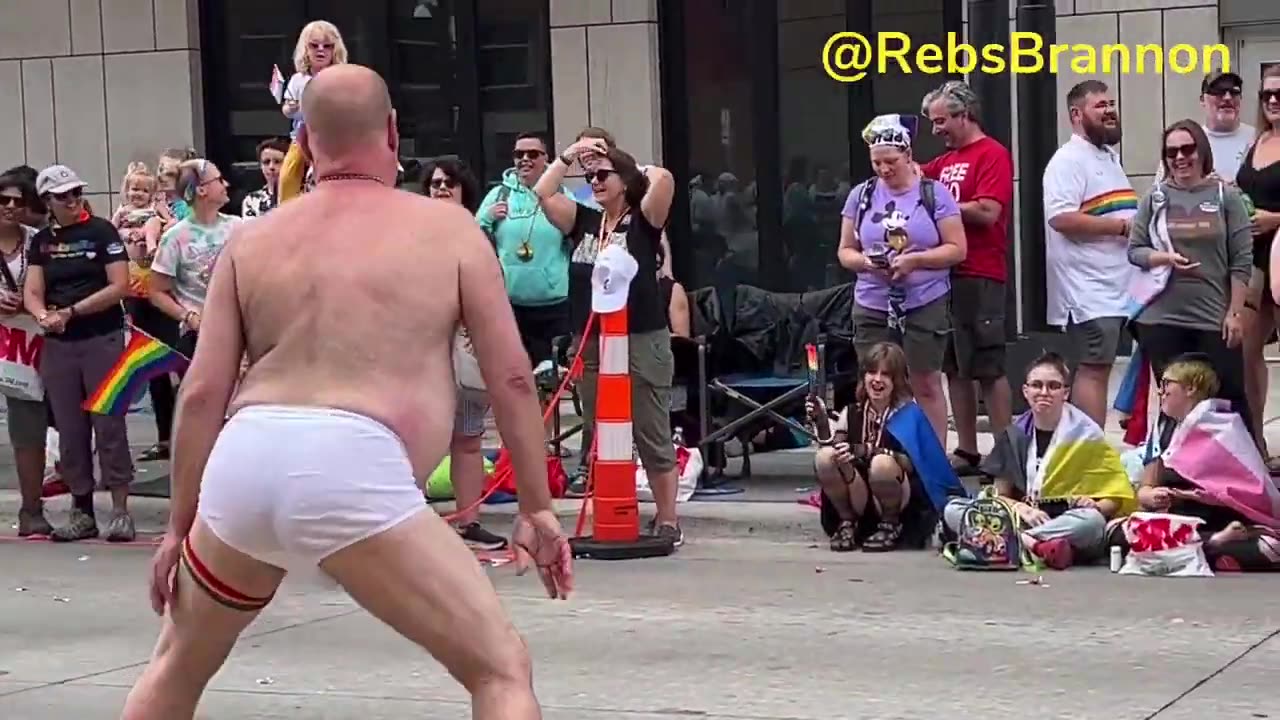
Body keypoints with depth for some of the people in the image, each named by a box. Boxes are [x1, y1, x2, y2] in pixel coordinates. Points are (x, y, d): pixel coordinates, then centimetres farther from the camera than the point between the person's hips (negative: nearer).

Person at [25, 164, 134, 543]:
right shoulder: (42, 241, 10)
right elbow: (32, 293, 5)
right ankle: (81, 510, 14)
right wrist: (44, 316, -18)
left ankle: (120, 509, -1)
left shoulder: (101, 231, -3)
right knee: (70, 430, 6)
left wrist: (71, 311, -14)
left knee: (109, 425, -4)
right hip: (57, 344, 4)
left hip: (103, 339, -4)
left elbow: (120, 286, -10)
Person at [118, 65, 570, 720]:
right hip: (350, 468, -4)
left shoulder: (252, 240, 19)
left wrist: (179, 525, 21)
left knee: (179, 664, 28)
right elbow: (511, 379, 10)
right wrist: (536, 507, 17)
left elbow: (203, 393, 14)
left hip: (243, 462, 4)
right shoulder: (448, 228, 12)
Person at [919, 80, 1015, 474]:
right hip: (945, 274, 8)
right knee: (955, 367, 10)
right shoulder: (945, 161, 17)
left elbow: (988, 212, -17)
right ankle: (966, 451, 16)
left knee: (989, 368, -6)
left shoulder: (993, 155, -7)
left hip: (980, 277, -8)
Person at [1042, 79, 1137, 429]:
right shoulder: (1068, 160, -11)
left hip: (1117, 286, 9)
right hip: (1090, 289, -9)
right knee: (1093, 371, -10)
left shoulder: (1110, 158, 20)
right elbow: (1062, 217, -23)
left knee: (1097, 370, 10)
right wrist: (1122, 226, -18)